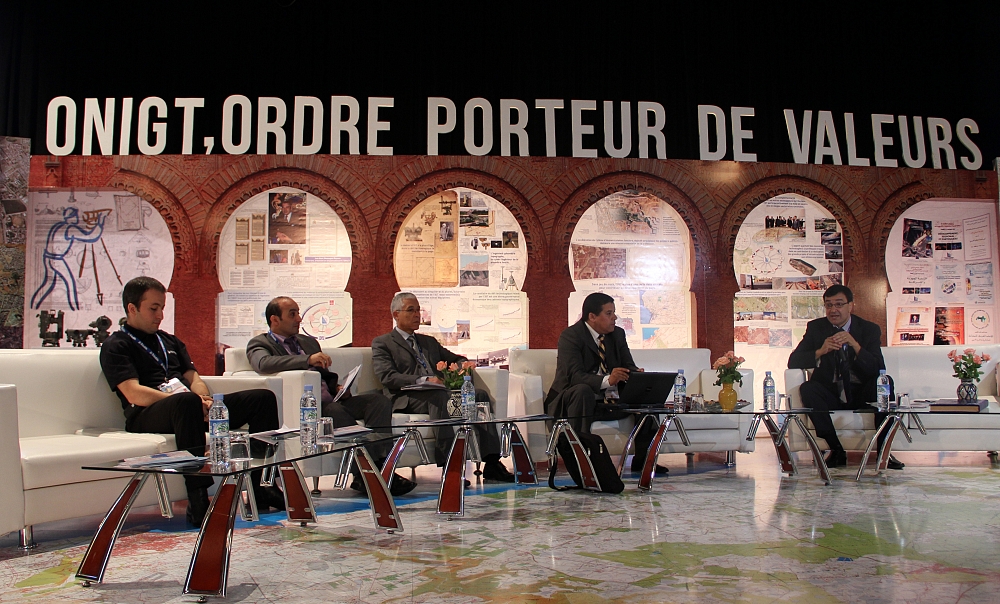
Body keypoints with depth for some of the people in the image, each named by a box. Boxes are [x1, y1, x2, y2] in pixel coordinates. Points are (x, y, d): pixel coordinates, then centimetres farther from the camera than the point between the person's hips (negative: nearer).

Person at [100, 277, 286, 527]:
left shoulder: (170, 341, 29)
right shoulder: (116, 345, 6)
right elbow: (134, 395, -10)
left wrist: (205, 401, -6)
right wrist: (192, 401, -19)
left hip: (191, 407, 7)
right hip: (147, 416, -7)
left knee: (263, 398, -10)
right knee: (186, 402, -42)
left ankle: (261, 486, -15)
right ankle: (197, 500, -43)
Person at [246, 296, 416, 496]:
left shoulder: (309, 342, 27)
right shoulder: (259, 344, 5)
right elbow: (263, 364, -19)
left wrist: (338, 388, 6)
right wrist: (308, 359, -28)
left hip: (329, 400, 7)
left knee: (378, 400, -16)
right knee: (335, 411, -36)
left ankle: (377, 463, -30)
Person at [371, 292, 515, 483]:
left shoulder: (429, 342, 31)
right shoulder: (382, 343, 11)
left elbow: (458, 359, 29)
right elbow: (388, 377, -6)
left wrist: (463, 366, 2)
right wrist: (424, 380, -22)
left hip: (439, 394, 6)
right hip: (407, 398, -6)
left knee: (480, 396, -21)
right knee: (439, 396, -38)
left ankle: (492, 465, -29)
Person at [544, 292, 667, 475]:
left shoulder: (618, 334, 8)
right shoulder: (570, 336, -15)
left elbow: (628, 365, 3)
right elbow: (575, 376, -26)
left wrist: (638, 375, -23)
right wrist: (607, 380, -43)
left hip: (610, 399, 7)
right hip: (580, 398, -7)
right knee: (583, 390, -37)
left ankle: (643, 459, -4)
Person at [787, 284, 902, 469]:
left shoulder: (870, 329, 0)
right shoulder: (816, 328, 2)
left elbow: (878, 370, -13)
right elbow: (793, 362, -8)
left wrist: (855, 345, -29)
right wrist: (820, 351, -26)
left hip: (861, 393, 0)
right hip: (831, 393, 0)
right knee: (806, 388, -29)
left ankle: (883, 449, -17)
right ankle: (836, 450, -20)